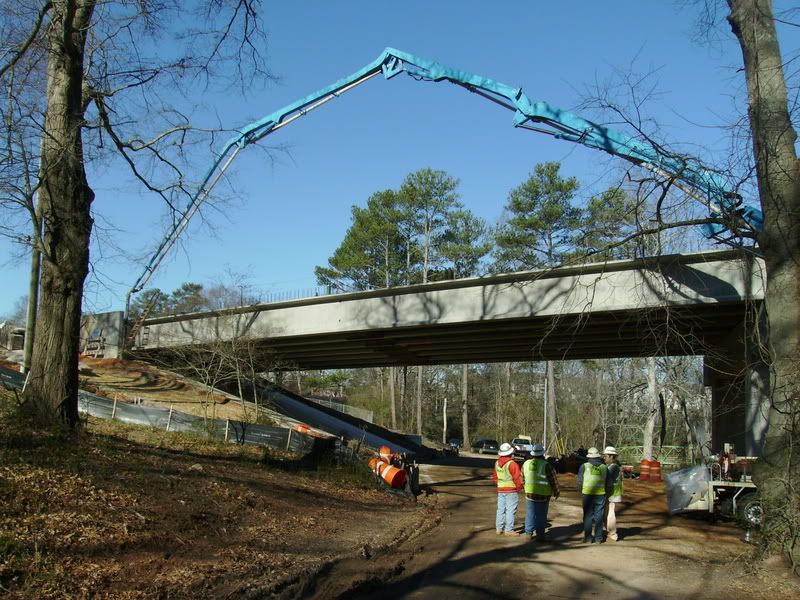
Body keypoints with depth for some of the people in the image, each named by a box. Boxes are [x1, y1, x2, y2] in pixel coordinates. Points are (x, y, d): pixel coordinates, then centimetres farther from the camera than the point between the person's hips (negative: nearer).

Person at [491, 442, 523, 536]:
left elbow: (495, 476, 15)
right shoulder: (512, 464, -17)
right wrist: (519, 487, 1)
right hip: (511, 490, -7)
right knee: (510, 510, -2)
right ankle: (509, 530, -1)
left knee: (501, 509, 12)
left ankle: (499, 528, 16)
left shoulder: (497, 463, 6)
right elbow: (517, 477, -15)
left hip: (500, 489, 7)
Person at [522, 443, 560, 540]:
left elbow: (523, 477, 13)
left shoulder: (526, 464, 1)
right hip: (543, 494, -4)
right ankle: (540, 535, 8)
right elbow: (553, 480, -9)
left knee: (530, 514, 12)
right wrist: (556, 492, 5)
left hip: (530, 493, 4)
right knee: (541, 515, 4)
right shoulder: (546, 465, -14)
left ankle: (528, 533, 15)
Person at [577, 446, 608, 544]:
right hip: (600, 495, 2)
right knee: (599, 516, 8)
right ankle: (598, 538, 11)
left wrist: (581, 492, 14)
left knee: (588, 516, 5)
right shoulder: (604, 467, 3)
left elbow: (579, 482, -2)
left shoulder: (584, 466, -5)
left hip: (587, 494, -2)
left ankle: (588, 538, 6)